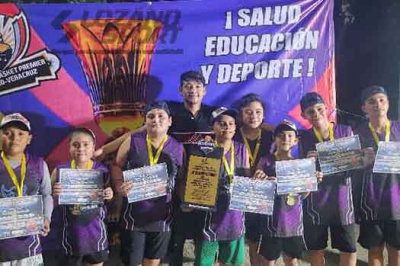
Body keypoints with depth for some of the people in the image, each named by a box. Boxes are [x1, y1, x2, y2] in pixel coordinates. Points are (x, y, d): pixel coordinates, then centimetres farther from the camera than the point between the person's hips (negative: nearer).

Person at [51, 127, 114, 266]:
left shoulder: (102, 170, -7)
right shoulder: (60, 171, -8)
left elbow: (108, 199, 8)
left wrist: (110, 196, -13)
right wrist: (54, 195, -21)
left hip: (95, 231, 1)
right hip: (71, 233, 0)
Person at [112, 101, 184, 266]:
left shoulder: (178, 148, 1)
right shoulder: (132, 141, -4)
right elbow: (116, 166, 2)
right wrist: (119, 185, -15)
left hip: (161, 217, 2)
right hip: (133, 215, -2)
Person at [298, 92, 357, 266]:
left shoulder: (346, 131, 2)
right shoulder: (304, 138, 1)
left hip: (341, 198, 0)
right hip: (315, 201, 0)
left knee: (349, 250, 5)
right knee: (316, 250, 11)